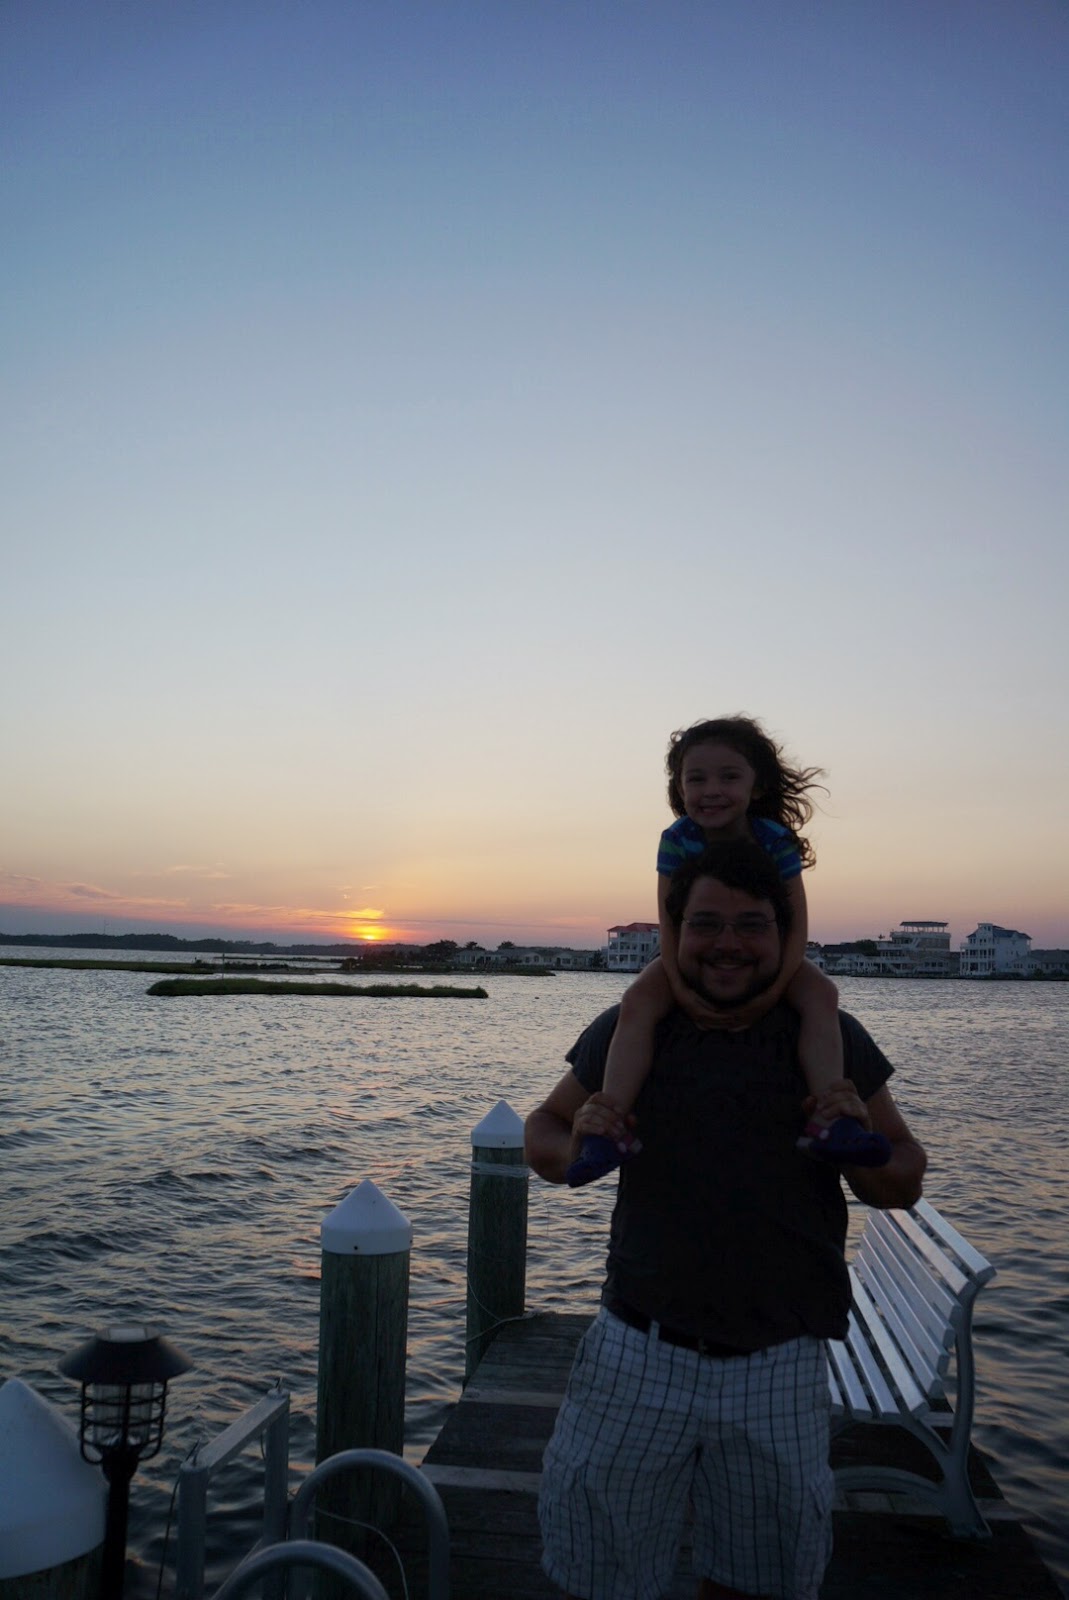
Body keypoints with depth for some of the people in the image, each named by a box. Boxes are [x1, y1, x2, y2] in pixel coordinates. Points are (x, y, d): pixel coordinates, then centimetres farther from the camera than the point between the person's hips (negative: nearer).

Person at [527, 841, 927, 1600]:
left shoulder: (832, 1040, -4)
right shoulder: (627, 1031, -5)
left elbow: (904, 1184, 2)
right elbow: (544, 1130, 5)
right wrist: (575, 1148, -18)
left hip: (779, 1366, 1)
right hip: (640, 1353, 0)